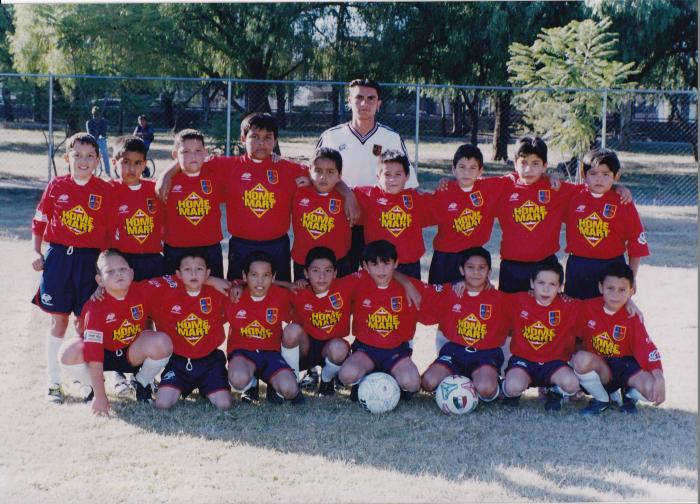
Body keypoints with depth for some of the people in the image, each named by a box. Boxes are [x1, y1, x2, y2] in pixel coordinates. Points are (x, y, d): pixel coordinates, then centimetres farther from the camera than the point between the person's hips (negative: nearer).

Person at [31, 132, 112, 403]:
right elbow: (39, 220, 8)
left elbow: (112, 229, 2)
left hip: (90, 260, 0)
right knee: (59, 320, 6)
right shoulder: (56, 185, 1)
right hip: (58, 256, 0)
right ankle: (54, 381, 15)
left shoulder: (105, 190, -1)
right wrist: (36, 252, 1)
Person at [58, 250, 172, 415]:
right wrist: (100, 396, -32)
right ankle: (91, 386, 2)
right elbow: (94, 354, -30)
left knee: (162, 343, -28)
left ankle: (142, 383, 2)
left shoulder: (143, 292, -19)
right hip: (104, 353, -2)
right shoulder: (95, 307, -27)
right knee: (69, 354, -31)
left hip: (134, 353, 2)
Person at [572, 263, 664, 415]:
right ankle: (601, 400, -5)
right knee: (581, 359, -35)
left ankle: (629, 395, 11)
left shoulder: (632, 318, -11)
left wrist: (659, 379, -30)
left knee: (652, 389, -30)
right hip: (599, 367, 0)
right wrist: (573, 358, -9)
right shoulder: (588, 308, -8)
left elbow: (648, 350, -18)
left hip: (625, 366, 0)